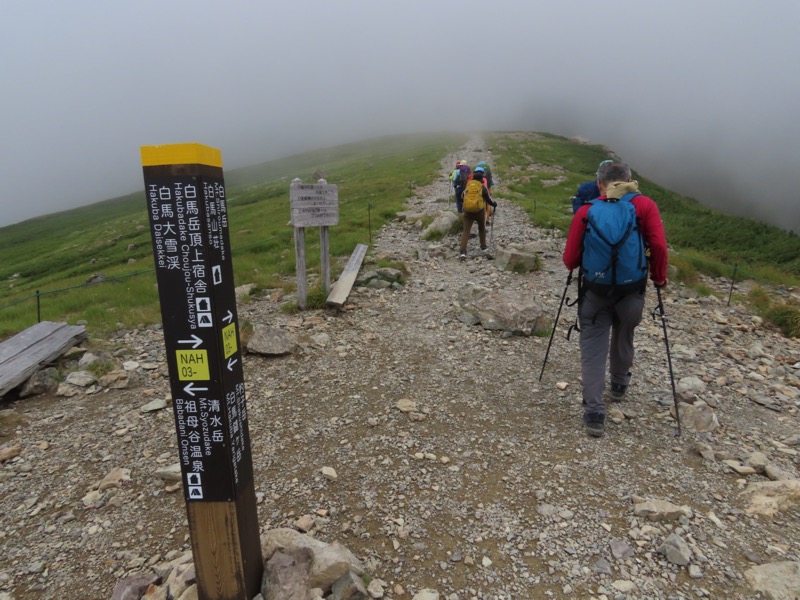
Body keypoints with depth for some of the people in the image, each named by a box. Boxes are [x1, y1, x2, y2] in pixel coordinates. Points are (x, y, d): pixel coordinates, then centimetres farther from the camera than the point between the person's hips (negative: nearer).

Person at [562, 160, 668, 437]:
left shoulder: (586, 210, -4)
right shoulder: (645, 205, -3)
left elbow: (569, 260, -7)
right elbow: (659, 246, -13)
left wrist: (582, 265, 15)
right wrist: (659, 278, 2)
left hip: (594, 291, -1)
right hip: (632, 290, 2)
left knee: (593, 349, 6)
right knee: (623, 339, 24)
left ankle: (594, 412, 0)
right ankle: (619, 386, 46)